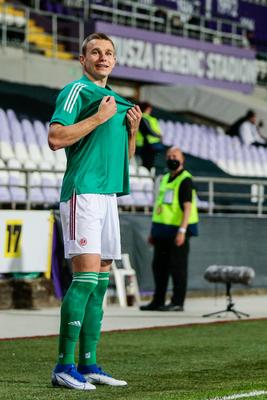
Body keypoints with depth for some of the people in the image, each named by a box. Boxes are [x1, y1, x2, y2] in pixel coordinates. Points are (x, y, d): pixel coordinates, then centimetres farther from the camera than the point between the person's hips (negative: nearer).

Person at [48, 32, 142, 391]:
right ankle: (64, 366, -13)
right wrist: (99, 117, -13)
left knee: (100, 282, 6)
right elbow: (55, 138, -15)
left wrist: (132, 129, 9)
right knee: (86, 275, -15)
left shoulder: (118, 101, 22)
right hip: (82, 192, -8)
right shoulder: (77, 90, -3)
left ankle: (89, 364, 10)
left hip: (109, 195, 9)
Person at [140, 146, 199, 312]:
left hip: (177, 231, -8)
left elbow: (188, 207, -16)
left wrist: (182, 230, -25)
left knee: (177, 267, -4)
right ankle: (158, 301, 16)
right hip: (163, 231, 8)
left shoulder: (185, 180, -9)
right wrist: (154, 231, 19)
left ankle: (178, 302, 0)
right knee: (159, 266, 10)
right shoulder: (165, 179, 17)